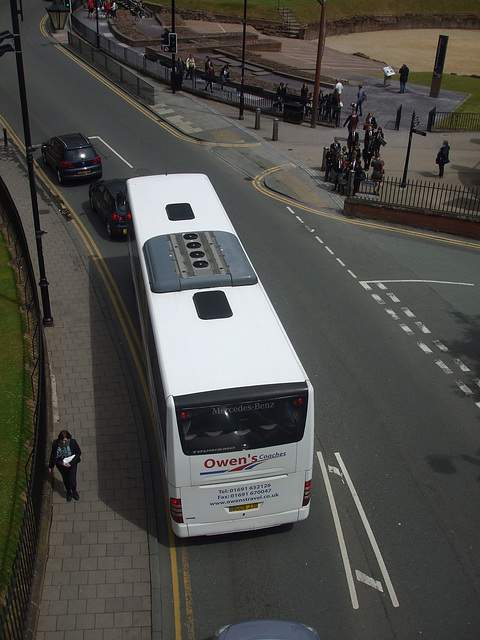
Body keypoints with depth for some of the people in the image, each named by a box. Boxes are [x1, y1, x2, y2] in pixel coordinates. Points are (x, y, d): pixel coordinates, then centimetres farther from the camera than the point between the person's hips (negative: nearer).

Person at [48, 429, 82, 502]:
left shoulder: (73, 442, -25)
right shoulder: (55, 443, -22)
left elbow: (79, 453, -13)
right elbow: (52, 455, -4)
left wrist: (71, 463, -22)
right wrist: (50, 466, 7)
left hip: (71, 464, -1)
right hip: (61, 465, 1)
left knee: (72, 480, 4)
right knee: (65, 479, 21)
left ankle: (74, 491, 40)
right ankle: (68, 492, 51)